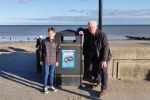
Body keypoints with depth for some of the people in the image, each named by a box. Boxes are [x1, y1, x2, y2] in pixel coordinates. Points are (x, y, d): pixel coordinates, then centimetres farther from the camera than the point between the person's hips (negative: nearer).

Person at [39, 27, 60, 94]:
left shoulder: (56, 42, 1)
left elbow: (58, 52, 5)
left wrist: (57, 61, 3)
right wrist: (41, 60, 1)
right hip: (46, 61, -2)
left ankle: (51, 86, 25)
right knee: (46, 74, 3)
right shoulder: (44, 41, -4)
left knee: (52, 74, 13)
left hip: (53, 61, 2)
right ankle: (45, 87, 15)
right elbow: (41, 51, 1)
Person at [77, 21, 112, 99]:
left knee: (103, 71, -14)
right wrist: (80, 31, -16)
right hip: (95, 55, 7)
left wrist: (104, 60, -29)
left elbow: (106, 48, -26)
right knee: (91, 69, 11)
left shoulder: (102, 35, -27)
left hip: (104, 56, -7)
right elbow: (80, 29, 11)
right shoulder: (87, 32, -8)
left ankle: (104, 89, -3)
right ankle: (99, 83, 32)